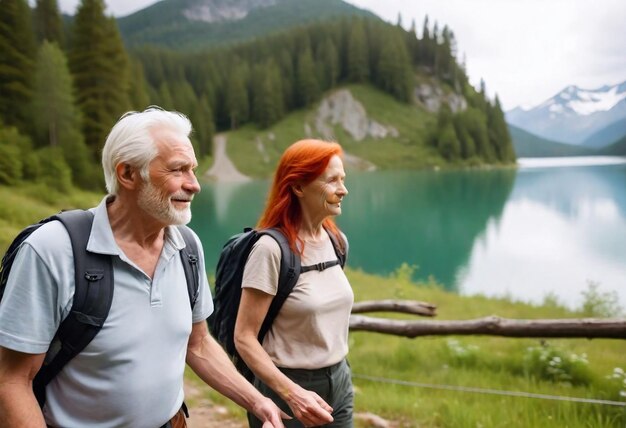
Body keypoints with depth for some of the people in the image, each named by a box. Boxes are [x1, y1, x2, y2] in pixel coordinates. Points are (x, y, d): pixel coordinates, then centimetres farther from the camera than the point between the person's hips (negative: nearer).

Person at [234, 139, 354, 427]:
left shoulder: (337, 241, 1)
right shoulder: (271, 248, -19)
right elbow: (244, 337, -18)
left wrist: (337, 373, 17)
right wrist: (291, 392, -26)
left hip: (339, 383, 6)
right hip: (288, 387, -6)